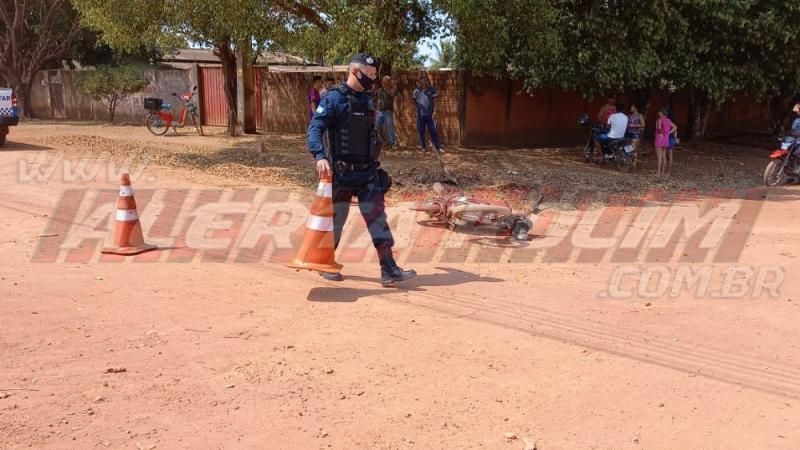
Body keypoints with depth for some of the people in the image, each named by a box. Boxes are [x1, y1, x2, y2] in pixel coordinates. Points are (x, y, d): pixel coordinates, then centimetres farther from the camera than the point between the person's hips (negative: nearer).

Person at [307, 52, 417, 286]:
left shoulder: (367, 100, 11)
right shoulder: (334, 98, -11)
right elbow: (315, 128, -20)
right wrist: (320, 156, -36)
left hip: (368, 171, 6)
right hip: (343, 172, -6)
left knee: (377, 217, -2)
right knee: (336, 219, 7)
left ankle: (388, 269, -3)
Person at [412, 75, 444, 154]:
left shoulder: (431, 90, 1)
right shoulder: (417, 90, 2)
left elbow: (434, 101, 4)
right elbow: (414, 100, 14)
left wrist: (434, 110, -3)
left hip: (430, 114, -1)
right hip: (421, 114, 1)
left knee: (434, 131, -1)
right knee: (421, 131, 7)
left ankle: (438, 147, 3)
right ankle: (423, 147, 21)